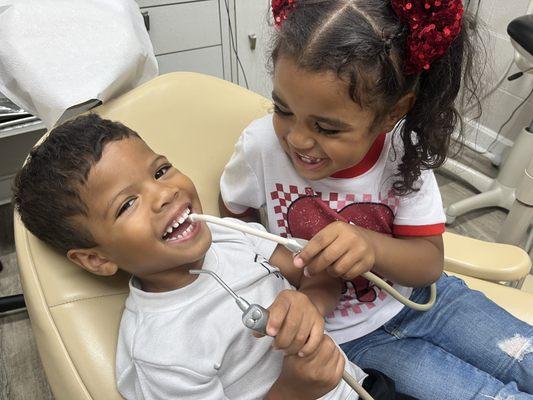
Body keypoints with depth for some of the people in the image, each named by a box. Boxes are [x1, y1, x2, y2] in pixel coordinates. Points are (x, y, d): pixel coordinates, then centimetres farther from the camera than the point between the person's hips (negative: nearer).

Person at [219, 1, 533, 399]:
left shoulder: (402, 152, -18)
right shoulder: (261, 144, -23)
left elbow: (430, 262, -15)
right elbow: (233, 217, -4)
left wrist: (372, 247, -36)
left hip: (415, 296, 2)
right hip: (346, 336, -2)